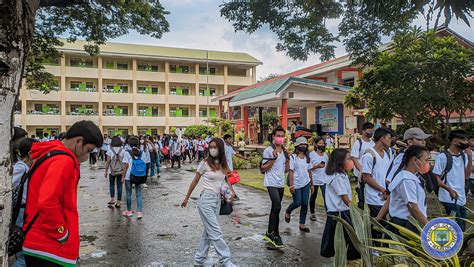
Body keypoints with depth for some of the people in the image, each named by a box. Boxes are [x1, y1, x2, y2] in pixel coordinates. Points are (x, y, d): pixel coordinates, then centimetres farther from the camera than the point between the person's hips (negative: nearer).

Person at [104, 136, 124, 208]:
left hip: (112, 171, -1)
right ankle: (118, 202, 7)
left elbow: (108, 161, -6)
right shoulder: (123, 150, -2)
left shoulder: (110, 150, -5)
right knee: (119, 186, 6)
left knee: (111, 184, 19)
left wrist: (106, 171, 2)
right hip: (120, 171, 1)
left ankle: (112, 199, 11)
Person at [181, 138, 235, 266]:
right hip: (206, 200, -6)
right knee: (216, 233, -5)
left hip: (217, 200, 6)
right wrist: (187, 198, 7)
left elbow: (227, 180, 14)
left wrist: (231, 191, -7)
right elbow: (195, 181, 0)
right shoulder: (205, 163, -8)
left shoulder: (224, 164, 6)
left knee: (209, 231, 12)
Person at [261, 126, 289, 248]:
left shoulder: (285, 151, 12)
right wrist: (273, 158, -20)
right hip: (271, 183, -7)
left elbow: (286, 170, 14)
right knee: (277, 206, -21)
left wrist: (288, 158, 0)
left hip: (281, 183, 7)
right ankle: (272, 233, -9)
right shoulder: (268, 150, -8)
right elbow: (263, 169, -10)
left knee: (275, 208, 13)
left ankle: (271, 233, 25)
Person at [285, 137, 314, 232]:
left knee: (305, 204, 3)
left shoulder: (307, 157, 9)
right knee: (297, 202, -5)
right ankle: (287, 212, 28)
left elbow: (309, 171, 13)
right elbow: (291, 172, -12)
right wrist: (291, 185, -17)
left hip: (306, 183, 5)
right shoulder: (293, 157, -8)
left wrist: (312, 184, 13)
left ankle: (302, 224, 14)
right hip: (296, 184, -5)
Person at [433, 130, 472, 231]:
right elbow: (436, 178, -10)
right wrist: (450, 189, -22)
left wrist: (470, 158, -3)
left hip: (461, 199, 7)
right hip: (449, 198, -7)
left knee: (461, 228, 13)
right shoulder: (443, 157, -11)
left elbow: (466, 176, 5)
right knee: (458, 228, -9)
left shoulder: (464, 155, 8)